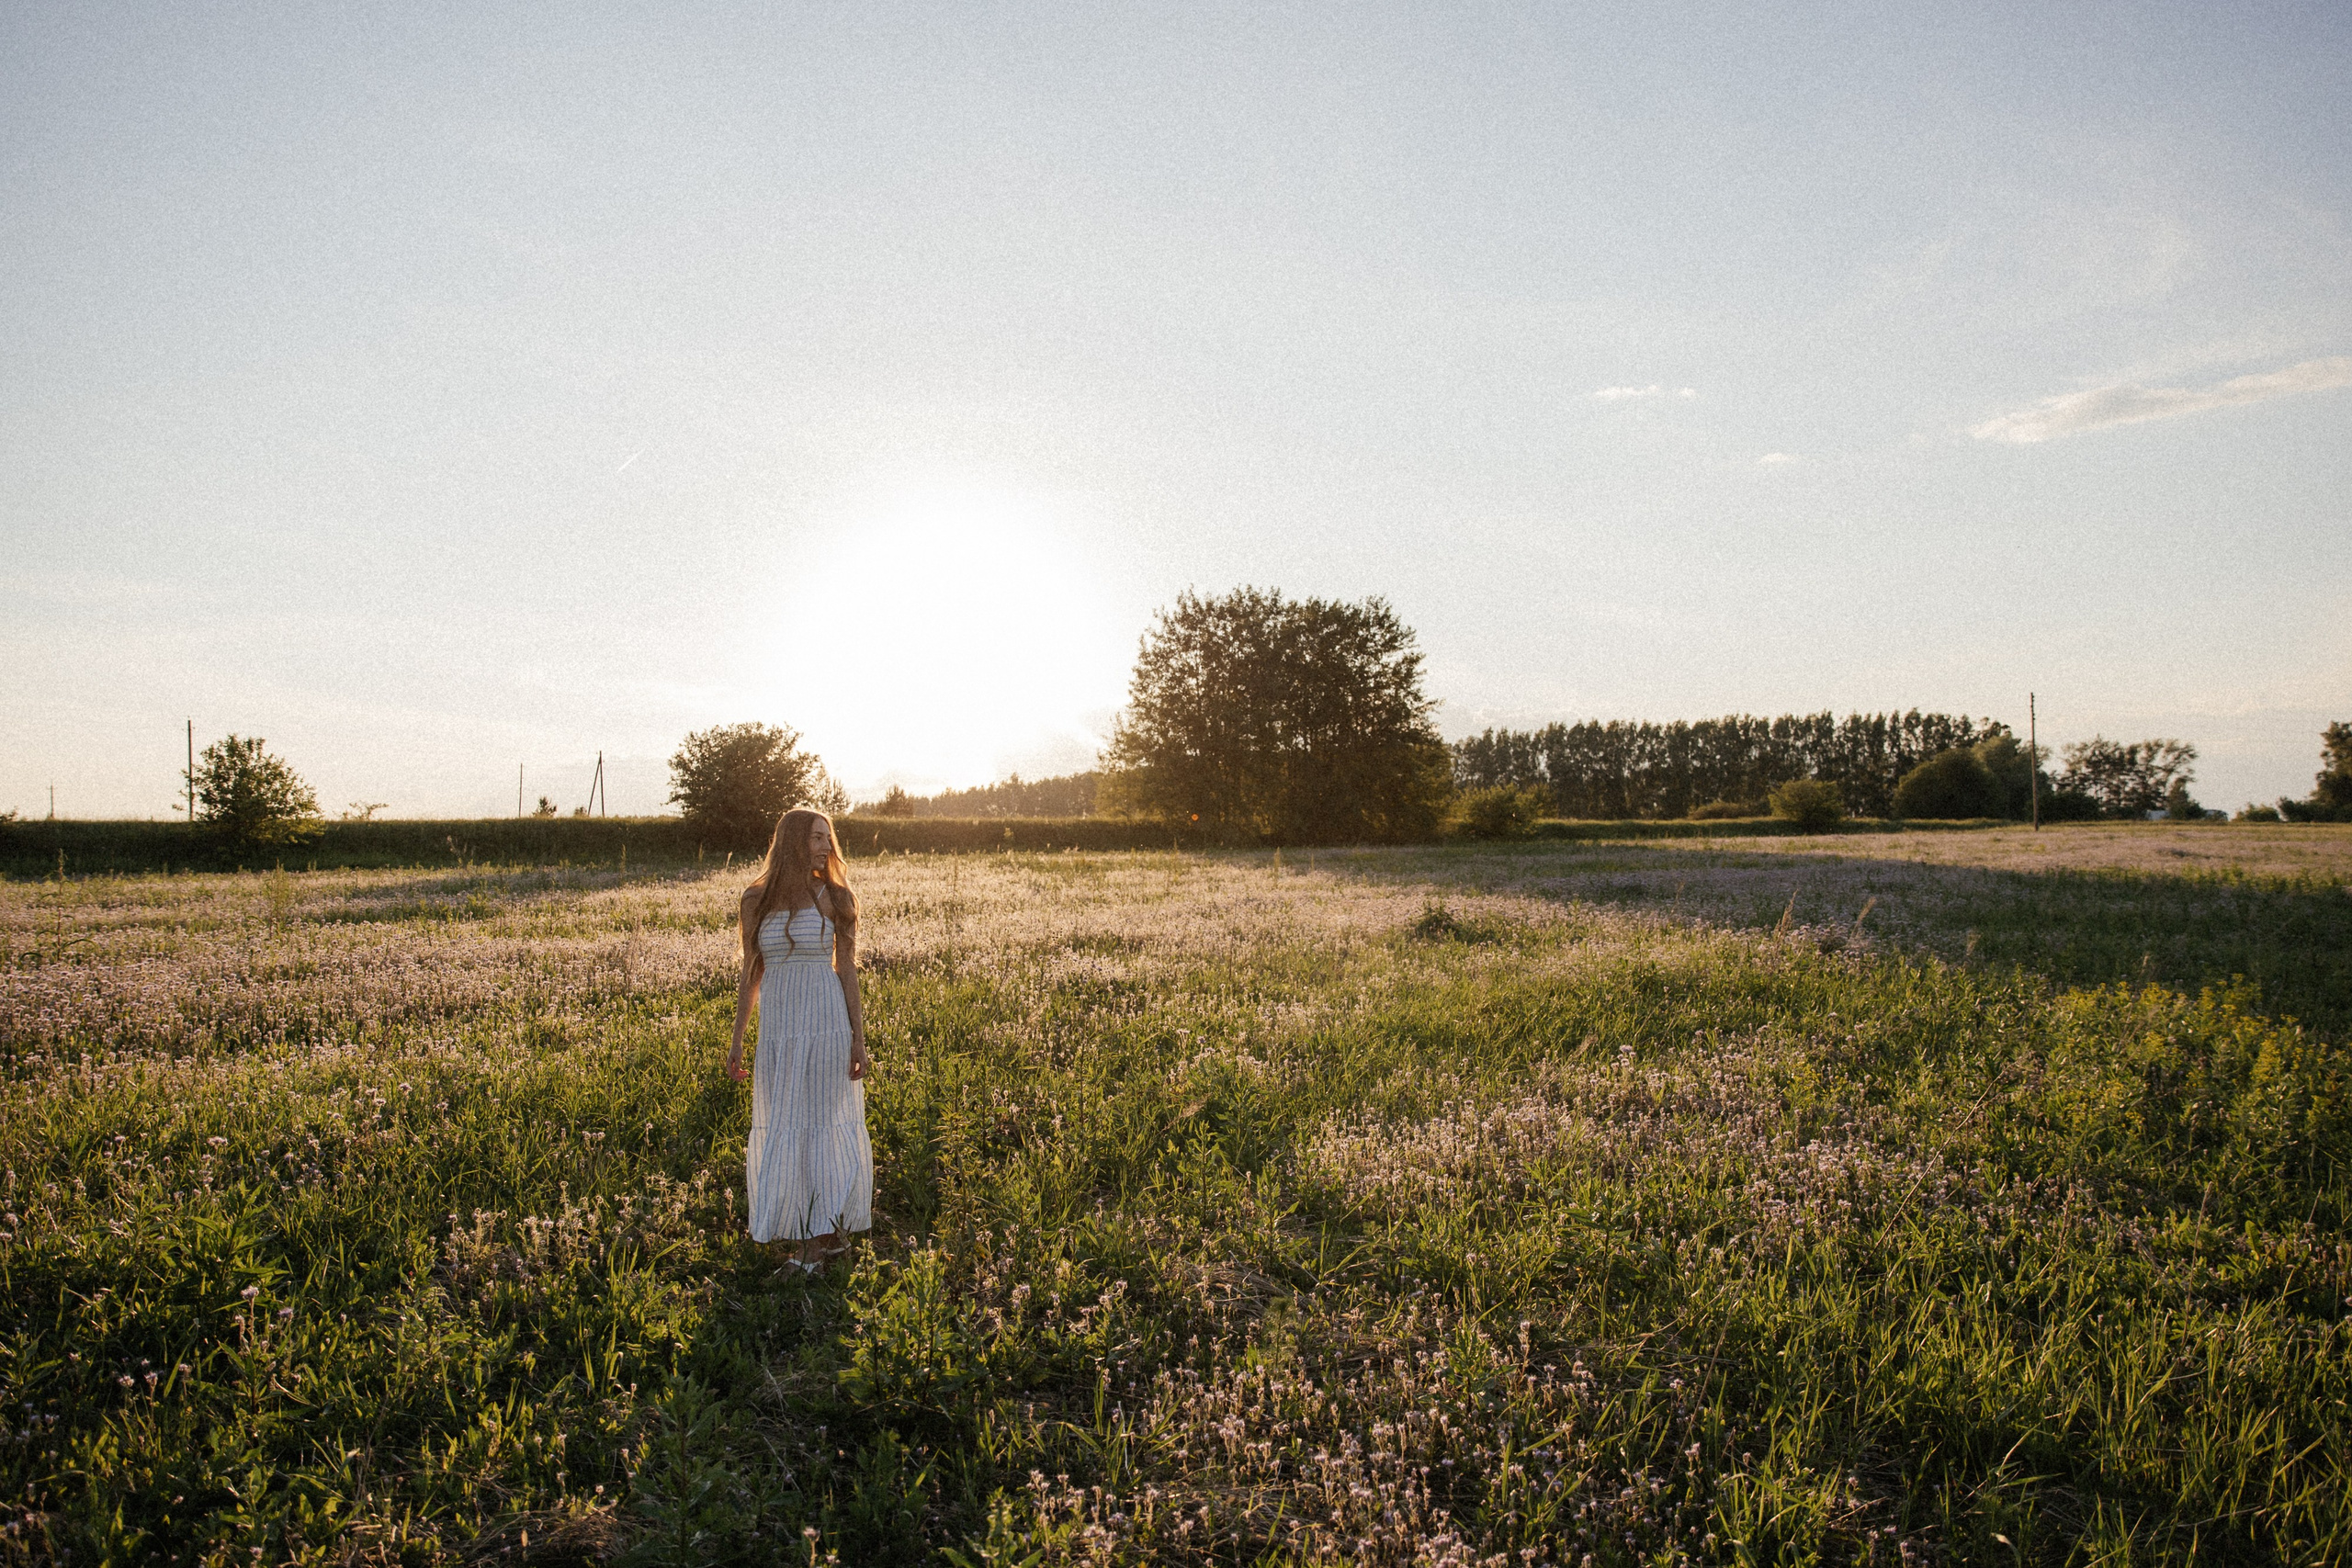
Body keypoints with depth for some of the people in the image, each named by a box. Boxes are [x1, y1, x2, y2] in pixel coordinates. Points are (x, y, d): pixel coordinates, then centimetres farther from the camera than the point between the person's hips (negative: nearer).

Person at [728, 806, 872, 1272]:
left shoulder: (834, 897, -1)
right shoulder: (757, 898, 4)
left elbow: (847, 970, 0)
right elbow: (750, 973, 9)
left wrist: (858, 1040, -3)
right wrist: (736, 1041, 9)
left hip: (828, 1025, -3)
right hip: (778, 1028, 3)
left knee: (824, 1123, 2)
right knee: (781, 1128, 8)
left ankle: (825, 1234, 12)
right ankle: (825, 1233, 21)